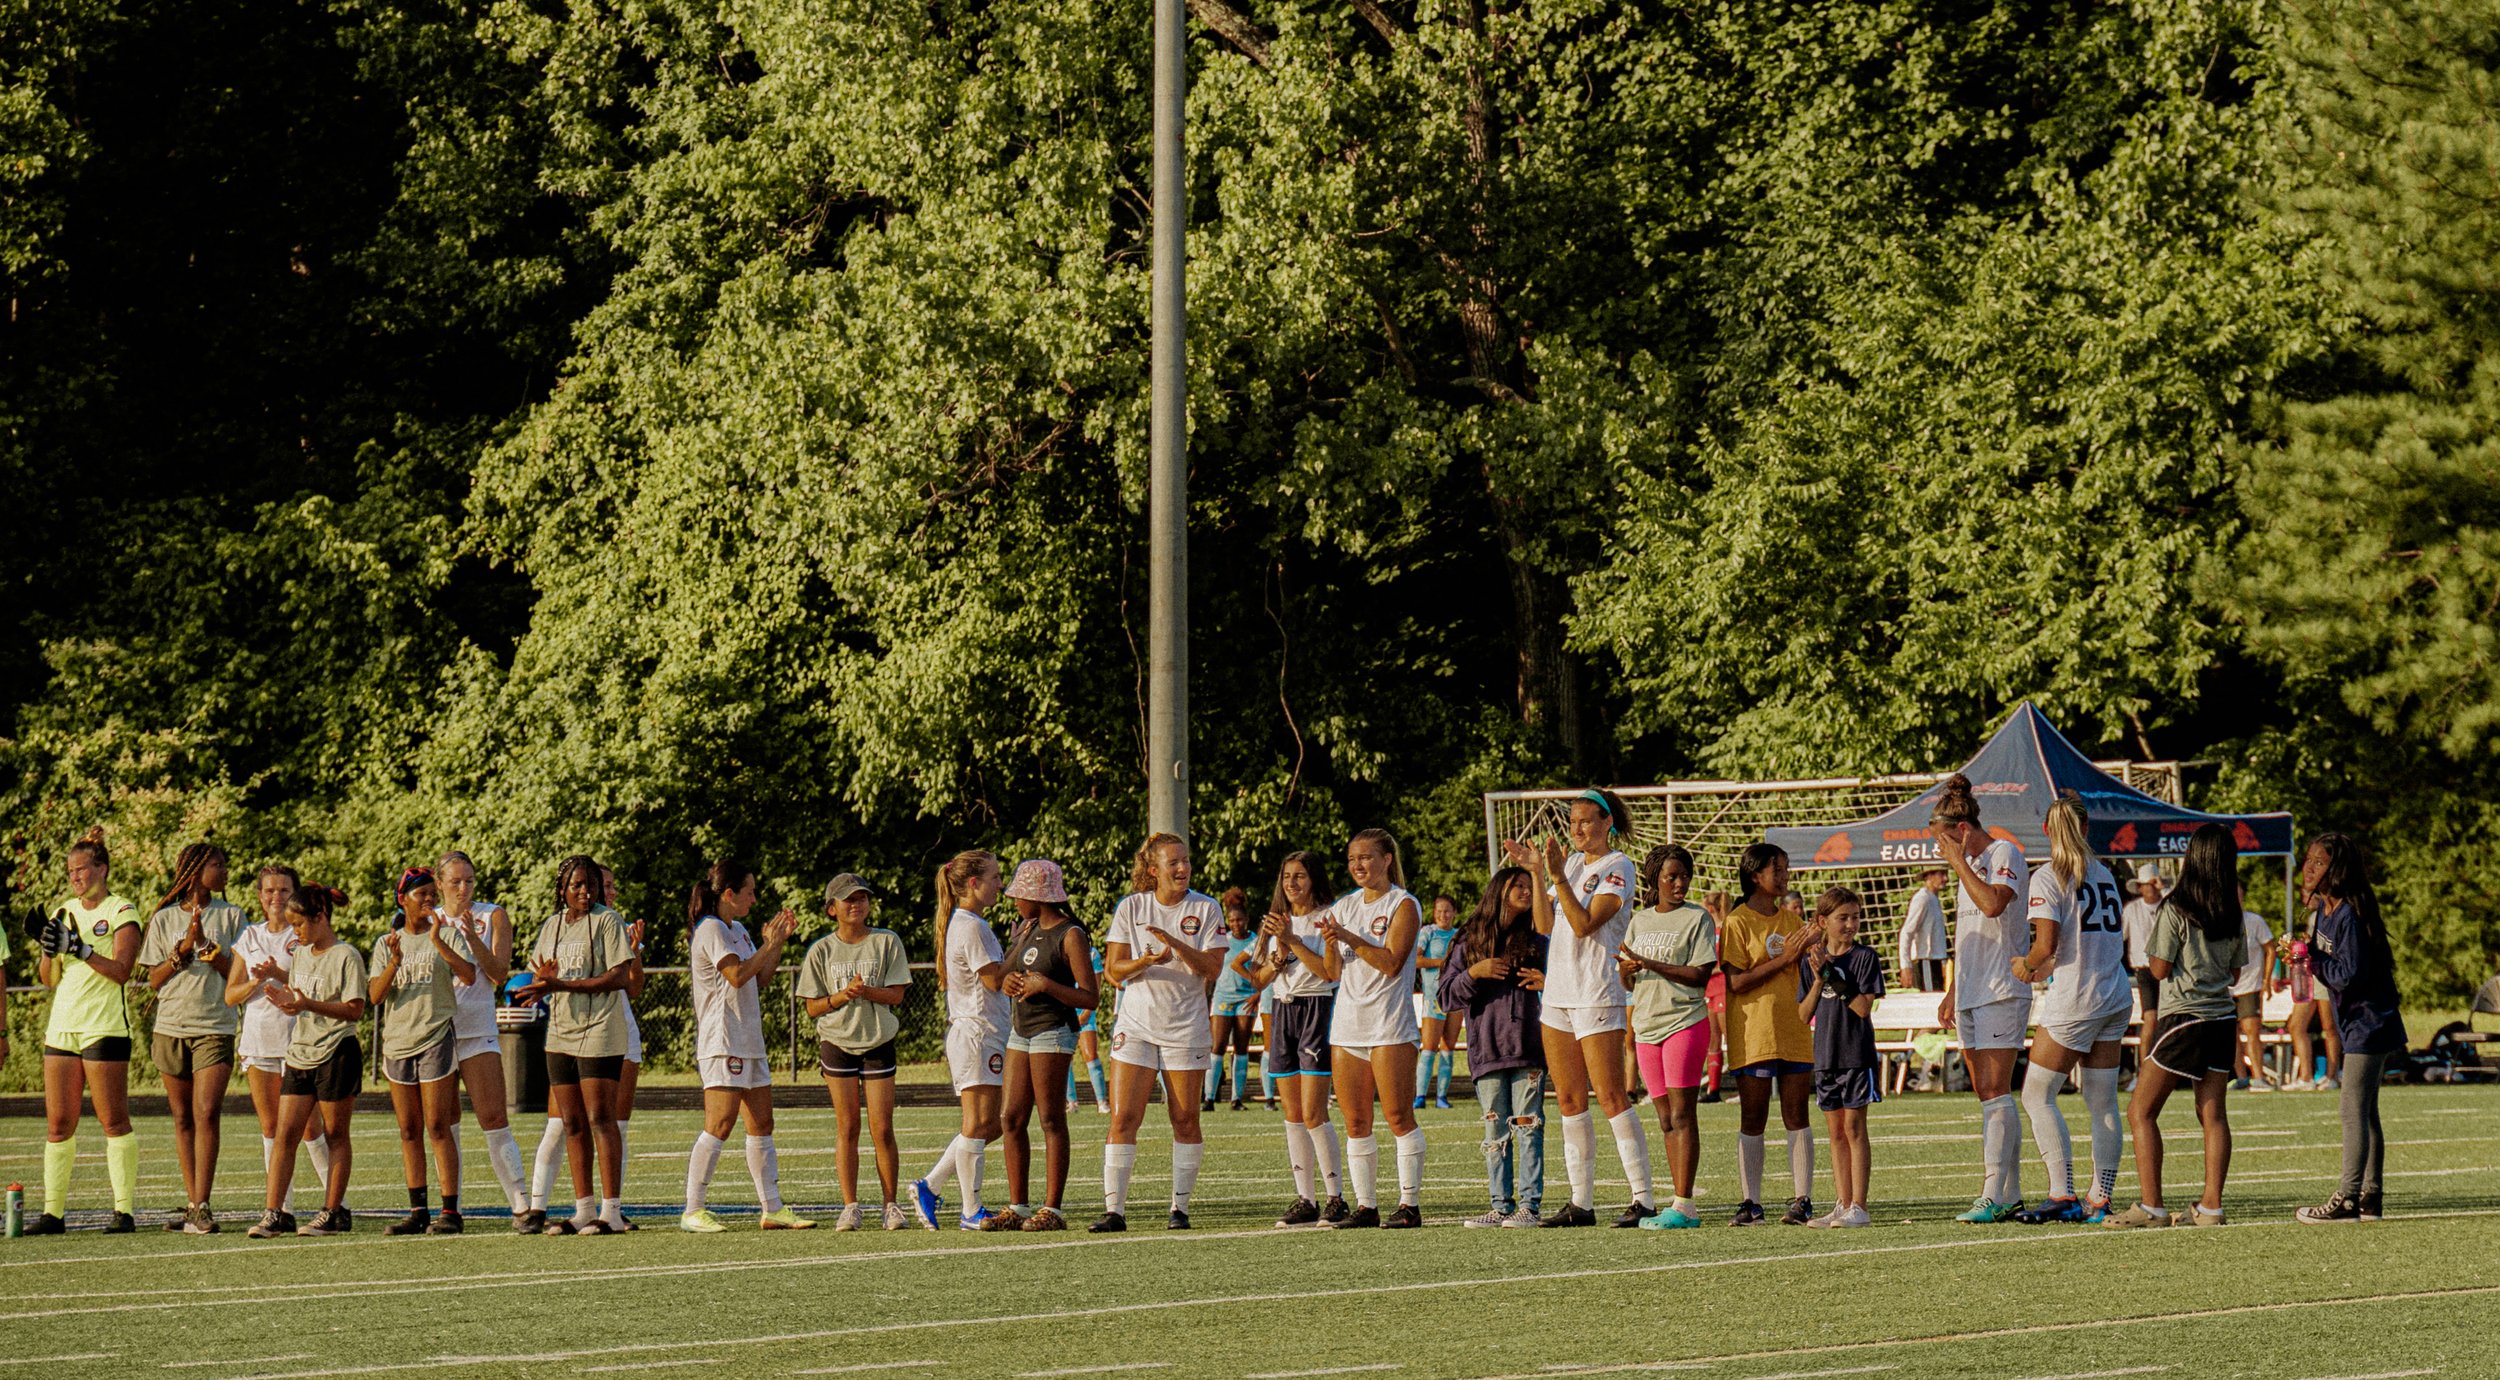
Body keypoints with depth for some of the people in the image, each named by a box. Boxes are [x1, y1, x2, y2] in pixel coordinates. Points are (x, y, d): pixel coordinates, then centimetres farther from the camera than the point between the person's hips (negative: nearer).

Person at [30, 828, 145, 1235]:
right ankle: (53, 1212, 3)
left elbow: (121, 969, -13)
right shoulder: (63, 913, 15)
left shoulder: (122, 912, -2)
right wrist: (48, 949, -5)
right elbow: (47, 979, 14)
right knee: (57, 1122, 2)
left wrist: (79, 949, -20)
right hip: (62, 1026, 6)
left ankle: (124, 1210, -3)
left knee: (113, 1121, -5)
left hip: (105, 1028, -6)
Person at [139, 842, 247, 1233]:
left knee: (206, 1113, -14)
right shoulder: (164, 919, 9)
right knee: (183, 1119, 5)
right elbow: (155, 980, 6)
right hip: (171, 1025, 2)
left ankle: (202, 1207, -17)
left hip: (215, 1027, -2)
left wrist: (207, 945, -10)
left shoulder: (231, 916, 7)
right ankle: (192, 1204, 11)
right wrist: (184, 948, -8)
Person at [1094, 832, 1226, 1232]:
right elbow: (1113, 970, 2)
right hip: (1136, 1025, 1)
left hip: (1185, 1026, -1)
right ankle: (1114, 1209, -7)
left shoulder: (1206, 909, 1)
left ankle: (1180, 1207, 11)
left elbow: (1212, 967, -7)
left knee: (1185, 1120, 2)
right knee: (1123, 1117, -7)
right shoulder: (1130, 907, 4)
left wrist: (1175, 944, -21)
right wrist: (1147, 961, -17)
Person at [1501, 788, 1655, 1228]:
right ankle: (1581, 1202, 10)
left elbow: (1584, 924, -17)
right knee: (1569, 1102, 7)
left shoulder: (1617, 868, -7)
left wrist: (1557, 876, -20)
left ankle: (1643, 1200, -11)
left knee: (1611, 1098, -11)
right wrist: (1537, 873, -1)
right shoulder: (1572, 864, 14)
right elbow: (1546, 924, 7)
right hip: (1558, 994, 8)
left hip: (1597, 994, -8)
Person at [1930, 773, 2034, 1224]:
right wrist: (1951, 993, 25)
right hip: (1971, 995, 9)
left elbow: (1993, 904, -27)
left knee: (1995, 1093, -14)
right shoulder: (1971, 862, 19)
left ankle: (1995, 1195, -18)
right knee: (1989, 1098, 7)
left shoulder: (2005, 854, -8)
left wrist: (1958, 860, -18)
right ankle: (2009, 1195, 8)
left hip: (2002, 992, -9)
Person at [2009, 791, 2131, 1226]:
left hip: (2073, 1002, -7)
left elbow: (2046, 946, -18)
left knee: (2037, 1094, 2)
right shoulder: (2104, 875, 11)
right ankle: (2100, 1199, 7)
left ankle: (2062, 1195, -7)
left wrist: (2026, 965, 4)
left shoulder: (2048, 878, -9)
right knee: (2103, 1102, 8)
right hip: (2115, 998, 7)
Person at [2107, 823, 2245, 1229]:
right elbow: (2236, 969, 15)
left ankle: (2151, 1206, -9)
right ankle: (2210, 1206, 1)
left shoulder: (2176, 909, -11)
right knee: (2212, 1114, 7)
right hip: (2223, 1018, 6)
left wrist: (2149, 953, 11)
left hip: (2184, 1019, -6)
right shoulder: (2233, 915, 7)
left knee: (2141, 1111, -1)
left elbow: (2160, 968, -8)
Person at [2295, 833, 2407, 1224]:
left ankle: (2348, 1199, -9)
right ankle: (2371, 1197, 19)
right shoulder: (2321, 911, 8)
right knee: (2364, 1112, 14)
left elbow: (2349, 975, -24)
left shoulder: (2349, 916, -21)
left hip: (2368, 1025, -10)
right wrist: (2303, 953, -4)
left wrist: (2311, 958, -14)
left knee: (2355, 1111, -9)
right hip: (2354, 1024, 10)